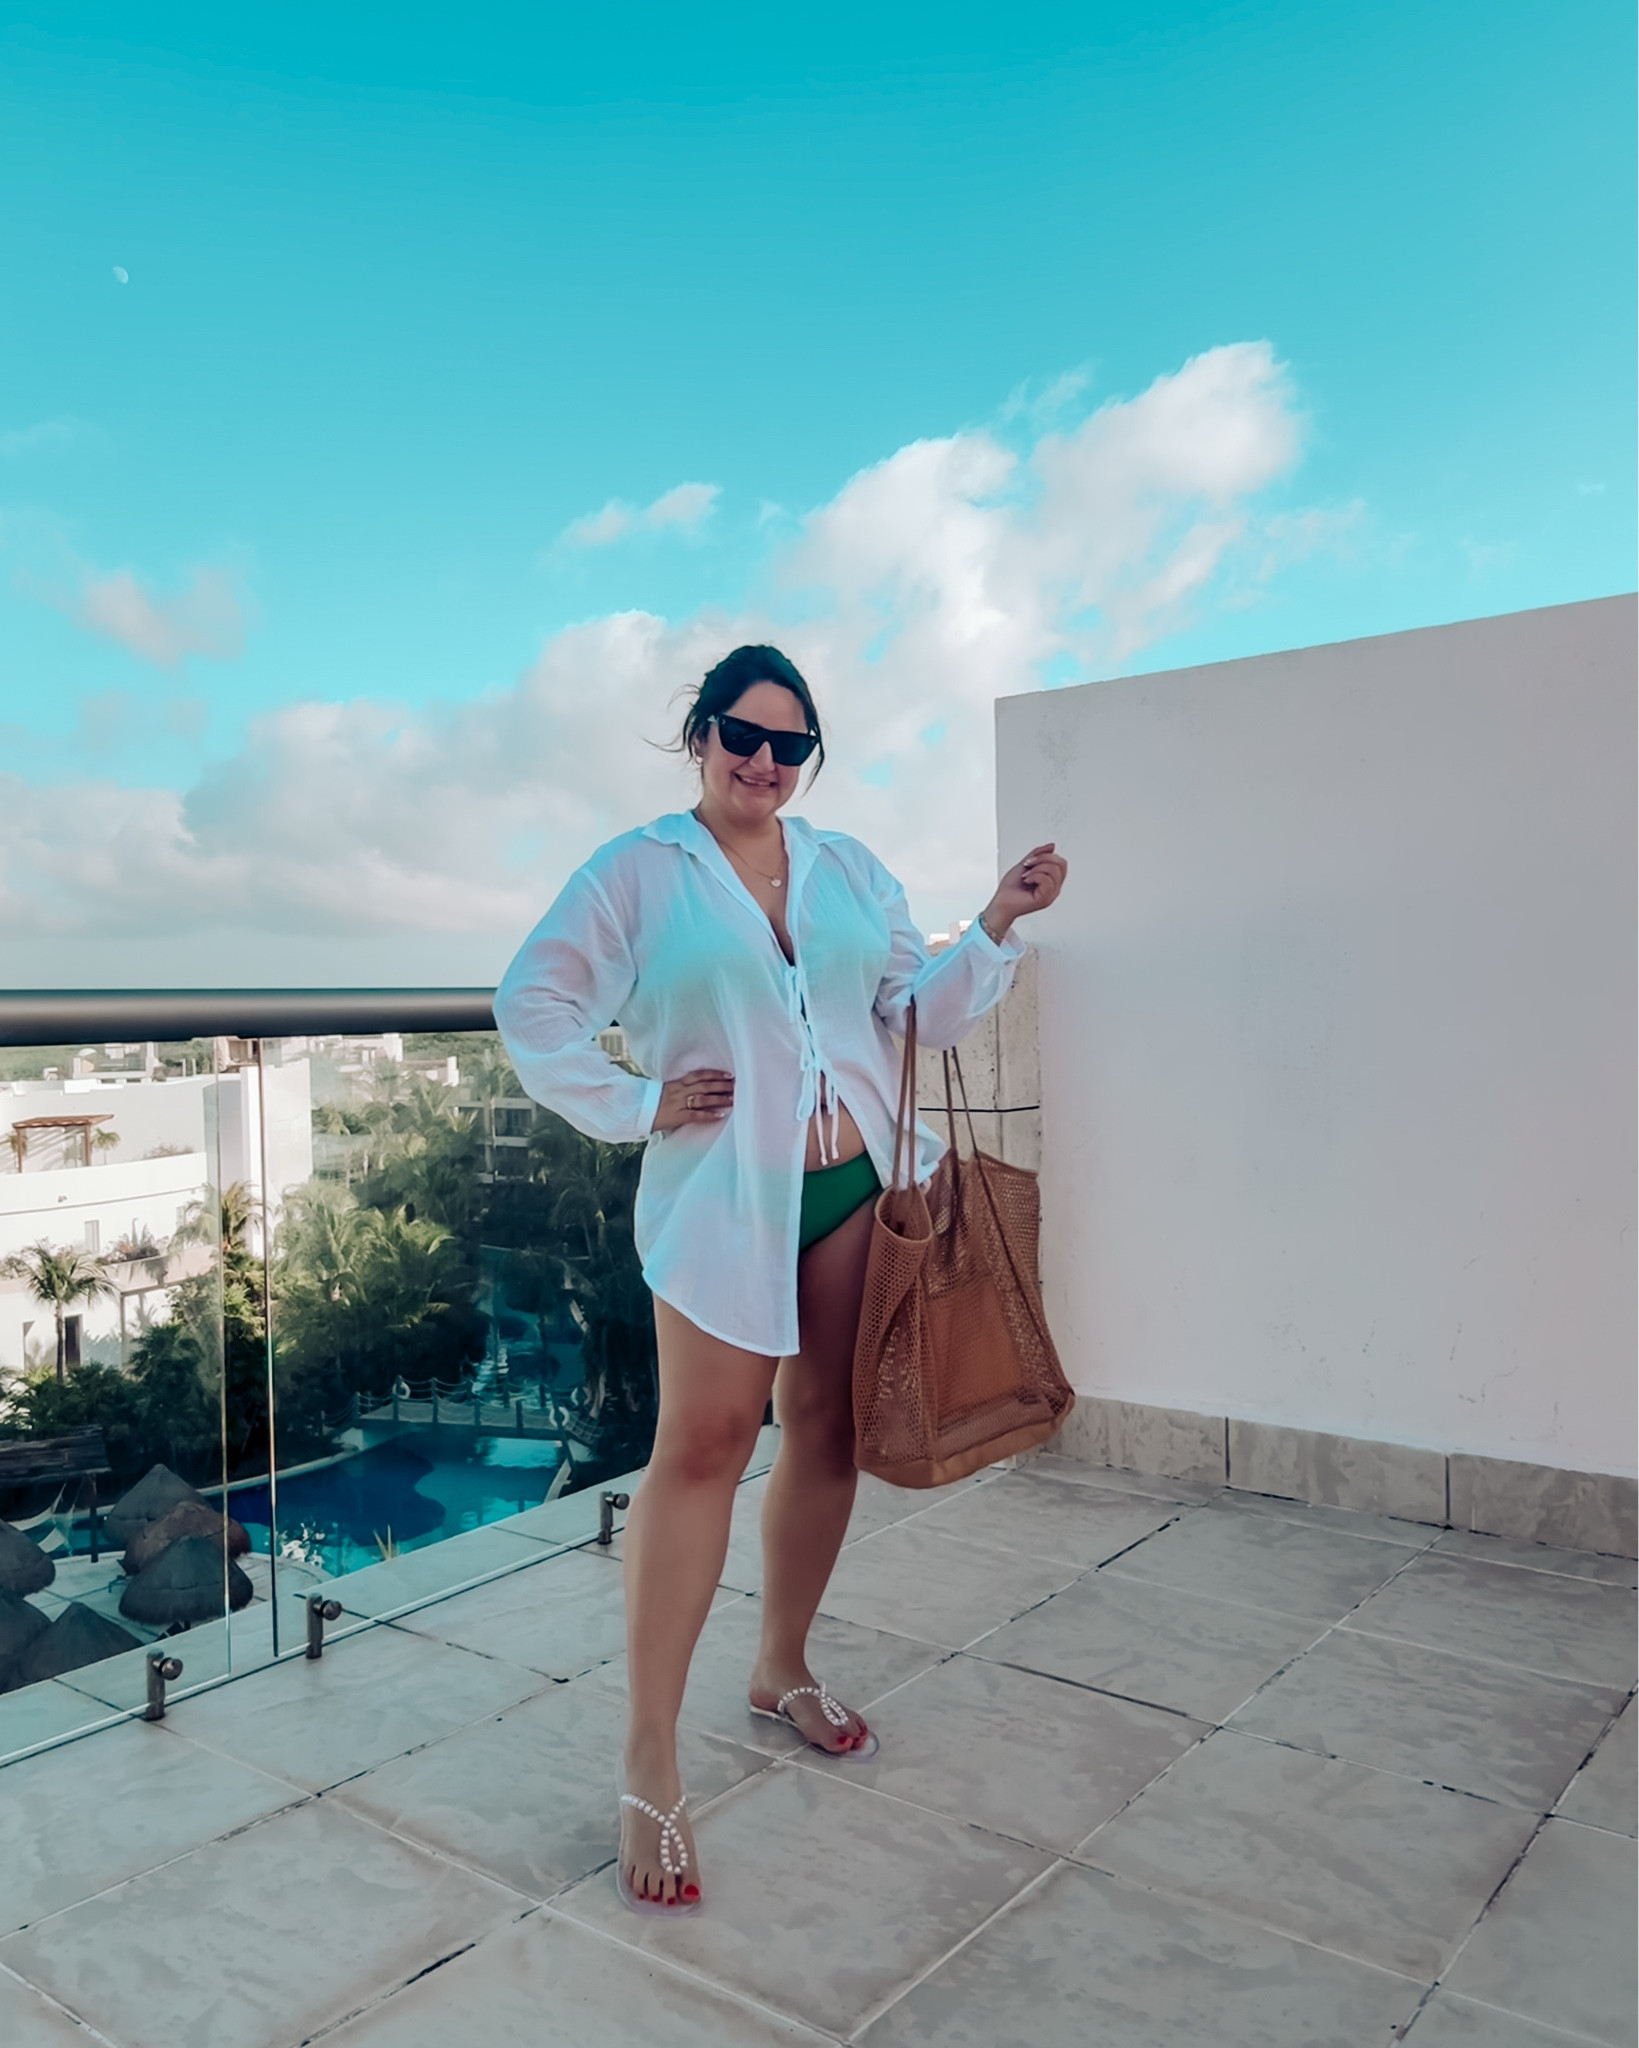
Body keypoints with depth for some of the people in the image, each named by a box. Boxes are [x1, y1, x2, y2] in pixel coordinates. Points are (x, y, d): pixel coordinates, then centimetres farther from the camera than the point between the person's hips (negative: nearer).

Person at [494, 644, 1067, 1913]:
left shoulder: (849, 869, 13)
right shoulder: (640, 872, 1)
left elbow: (923, 1010, 12)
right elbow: (533, 1009, -2)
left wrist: (998, 925, 0)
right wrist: (636, 1108, -7)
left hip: (858, 1186, 5)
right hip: (722, 1200, -4)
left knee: (825, 1427, 11)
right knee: (704, 1445, -7)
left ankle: (785, 1672, 32)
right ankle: (652, 1766, 4)